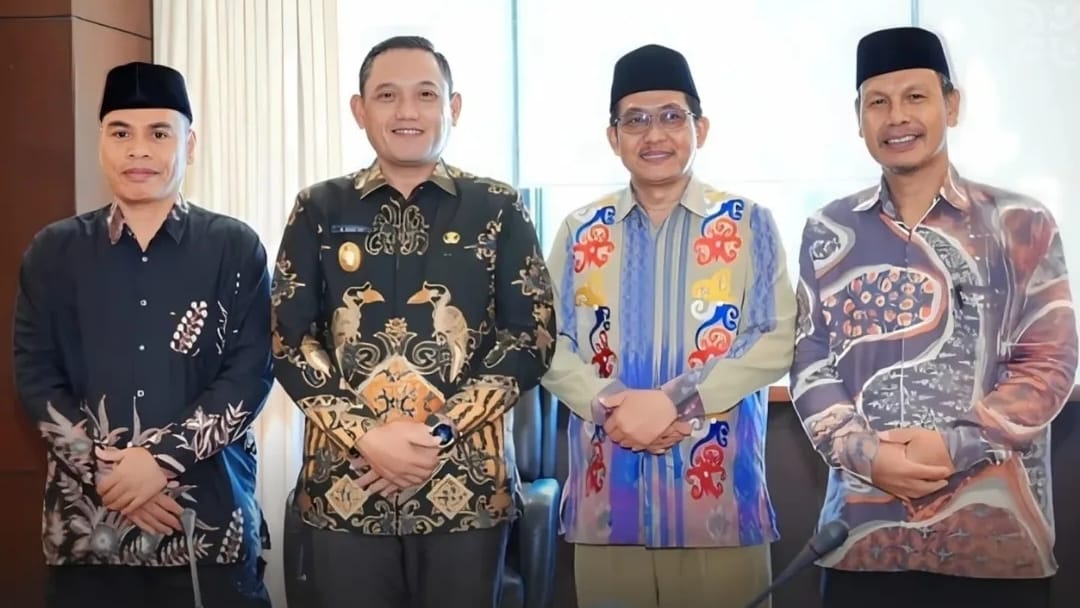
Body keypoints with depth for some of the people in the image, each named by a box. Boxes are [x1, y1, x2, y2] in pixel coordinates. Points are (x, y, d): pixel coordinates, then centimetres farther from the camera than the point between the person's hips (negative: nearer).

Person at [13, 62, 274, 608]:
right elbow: (36, 378, 2)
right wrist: (108, 470, -10)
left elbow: (251, 374, -5)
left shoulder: (236, 248, 2)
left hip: (210, 520, -1)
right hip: (87, 521, 1)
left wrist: (162, 457, -15)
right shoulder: (54, 251, 6)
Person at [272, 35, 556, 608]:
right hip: (344, 483, 1)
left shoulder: (498, 210, 4)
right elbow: (289, 341, 2)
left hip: (467, 483, 0)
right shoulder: (319, 210, 6)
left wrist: (439, 432, -11)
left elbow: (532, 337, -1)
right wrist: (365, 437, -11)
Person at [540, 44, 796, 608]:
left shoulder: (750, 225, 4)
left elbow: (776, 340, -4)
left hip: (721, 494, -2)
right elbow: (552, 344, 5)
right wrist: (609, 407, -13)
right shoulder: (580, 231, 10)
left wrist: (672, 400, -15)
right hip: (606, 498, 2)